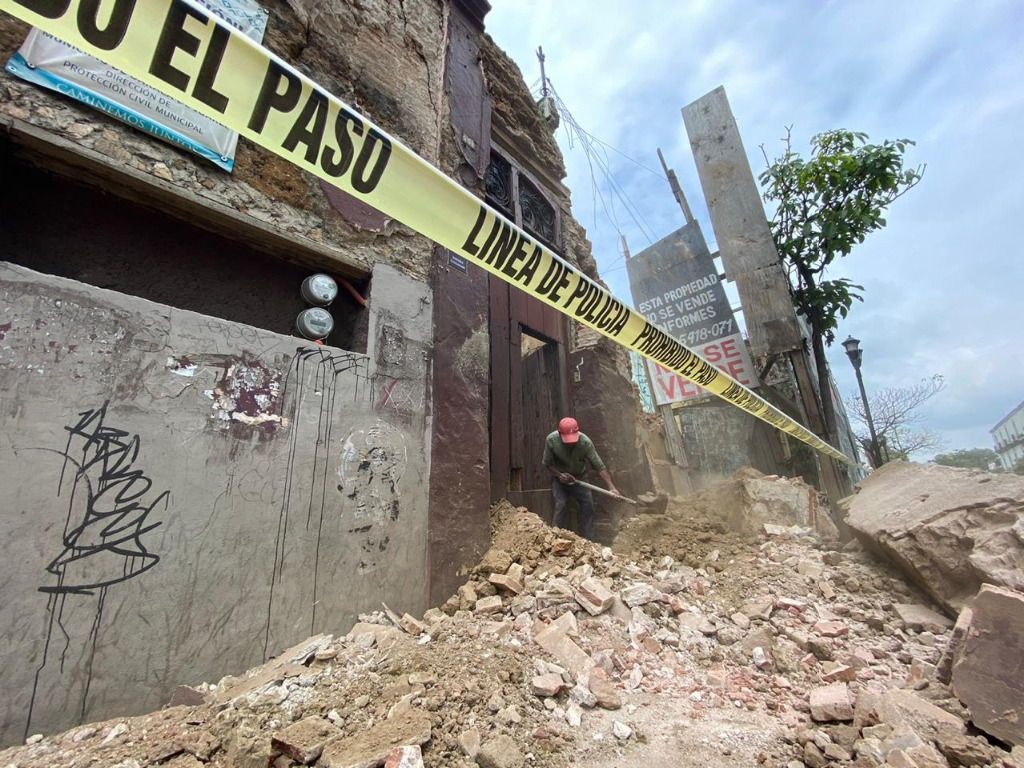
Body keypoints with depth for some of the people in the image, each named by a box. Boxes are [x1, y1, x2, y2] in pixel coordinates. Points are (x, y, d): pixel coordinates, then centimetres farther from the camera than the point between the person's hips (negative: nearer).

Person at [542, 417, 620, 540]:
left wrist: (611, 487, -34)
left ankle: (588, 540, 6)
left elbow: (600, 466, -25)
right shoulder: (551, 440, -27)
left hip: (579, 477, 1)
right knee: (560, 505, -15)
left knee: (588, 504, -7)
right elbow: (547, 463, -12)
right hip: (559, 477, -1)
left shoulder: (586, 442, -29)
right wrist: (559, 475, -28)